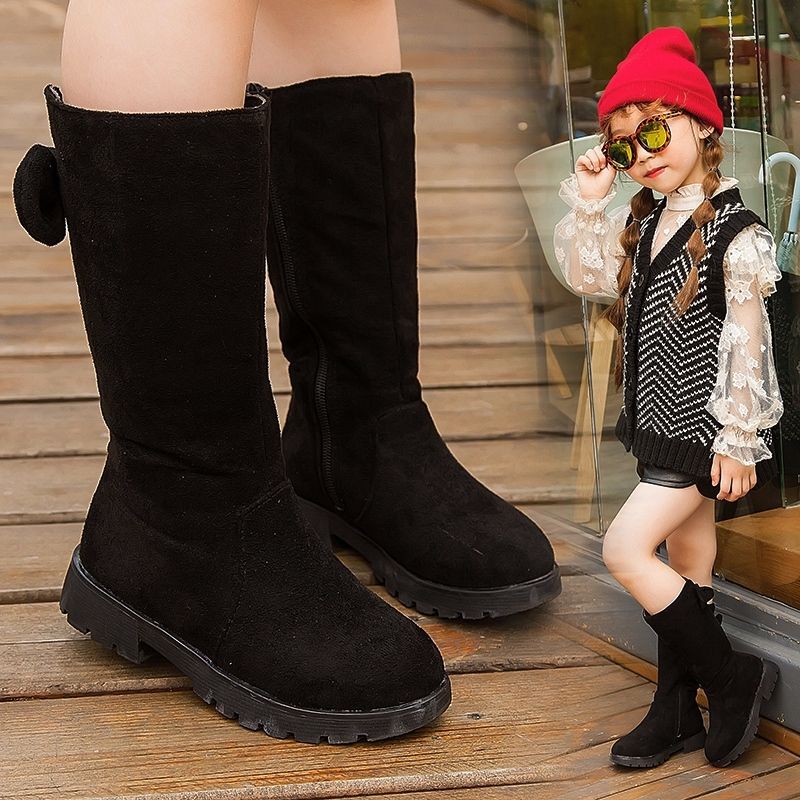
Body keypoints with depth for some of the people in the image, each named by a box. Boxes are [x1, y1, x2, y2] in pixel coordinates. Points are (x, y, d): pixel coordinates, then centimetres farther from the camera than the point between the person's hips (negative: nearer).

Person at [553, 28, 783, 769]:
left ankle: (733, 679, 1)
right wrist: (587, 200, 4)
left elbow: (746, 341, -16)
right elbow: (584, 274, 17)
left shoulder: (732, 229, -15)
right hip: (664, 426, 8)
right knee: (686, 560, 13)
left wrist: (737, 439, -16)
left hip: (701, 428, -8)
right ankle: (677, 711, 22)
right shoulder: (642, 223, 8)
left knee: (626, 549, -12)